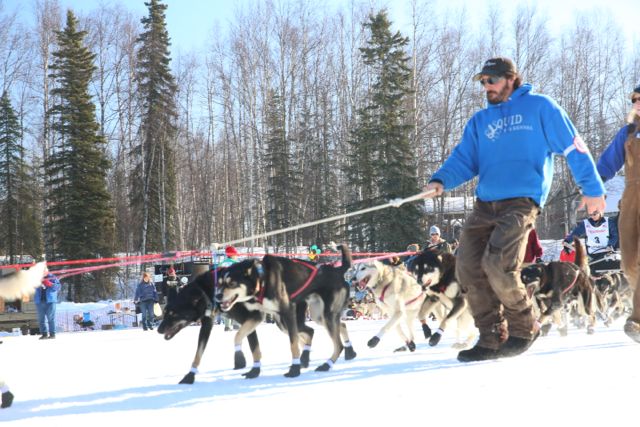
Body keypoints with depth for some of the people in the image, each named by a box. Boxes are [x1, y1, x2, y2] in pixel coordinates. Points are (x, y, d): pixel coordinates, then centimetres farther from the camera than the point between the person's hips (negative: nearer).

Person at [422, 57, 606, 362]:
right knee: (468, 267, -6)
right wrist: (440, 181, -8)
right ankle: (492, 338, 5)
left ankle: (525, 328, 3)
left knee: (498, 264, -21)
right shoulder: (480, 121, 19)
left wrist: (592, 188, 3)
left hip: (521, 201, -6)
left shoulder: (539, 107, 5)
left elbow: (573, 147, 5)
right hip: (484, 205, 6)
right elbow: (464, 159, 12)